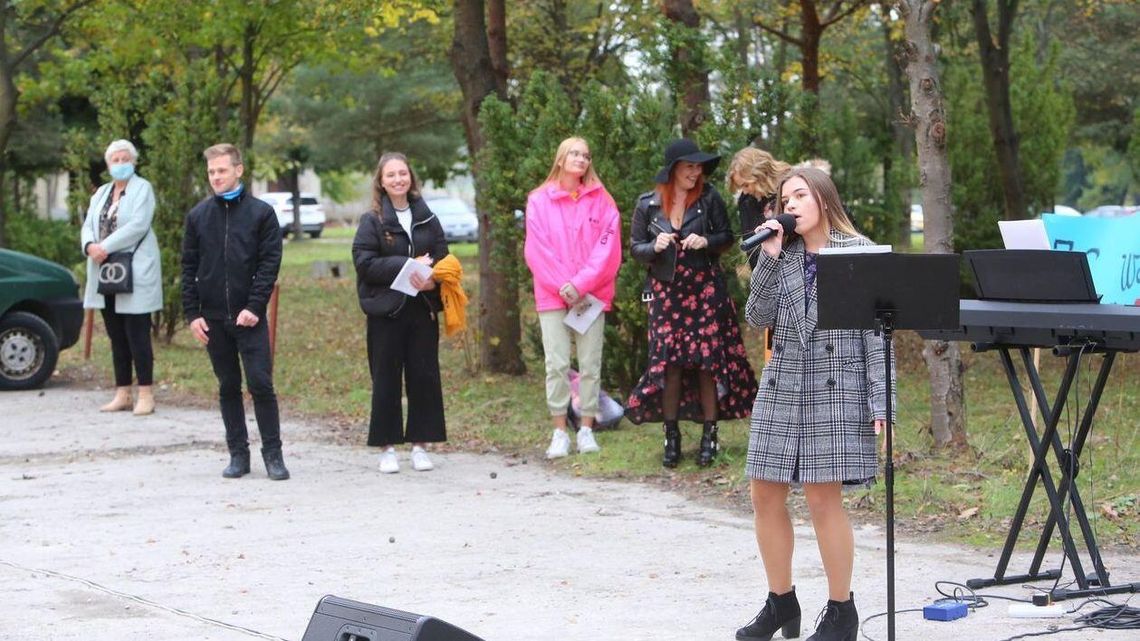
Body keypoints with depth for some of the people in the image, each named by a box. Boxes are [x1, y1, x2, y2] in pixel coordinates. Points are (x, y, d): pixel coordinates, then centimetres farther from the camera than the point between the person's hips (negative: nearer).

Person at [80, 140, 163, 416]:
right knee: (117, 337, 8)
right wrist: (90, 246, -11)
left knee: (137, 336, -7)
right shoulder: (101, 193, 18)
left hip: (135, 272, -6)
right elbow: (88, 226, 11)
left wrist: (105, 247, -18)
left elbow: (138, 225, -14)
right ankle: (122, 394, 12)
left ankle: (146, 395, -4)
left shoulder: (142, 189, -2)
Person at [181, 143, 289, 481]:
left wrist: (254, 307, -13)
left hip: (249, 316, -3)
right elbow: (189, 268, 9)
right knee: (228, 387, 8)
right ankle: (238, 453, 14)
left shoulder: (261, 213, 0)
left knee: (261, 383, -7)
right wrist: (192, 314, 1)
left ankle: (272, 452, 1)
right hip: (213, 318, 3)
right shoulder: (198, 215, 8)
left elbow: (270, 263, -5)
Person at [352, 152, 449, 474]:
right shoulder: (372, 221, -1)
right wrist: (407, 266, -18)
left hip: (422, 308, 3)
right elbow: (364, 262, -10)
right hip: (386, 311, -3)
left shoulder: (427, 219, 9)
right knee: (386, 378, 1)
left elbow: (442, 260, 8)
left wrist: (432, 279, -14)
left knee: (424, 375, 2)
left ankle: (420, 444, 12)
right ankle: (388, 447, 8)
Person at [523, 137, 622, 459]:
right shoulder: (539, 201, 4)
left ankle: (587, 430, 8)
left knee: (591, 364, 2)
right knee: (557, 364, -4)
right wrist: (563, 288, -9)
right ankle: (560, 432, 0)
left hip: (592, 295, 1)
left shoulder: (601, 200, 6)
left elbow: (608, 248, -1)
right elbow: (537, 251, -1)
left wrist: (581, 285, -11)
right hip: (553, 296, -1)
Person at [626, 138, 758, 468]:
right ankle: (672, 437, 7)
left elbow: (726, 236, 6)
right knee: (667, 361, -3)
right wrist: (655, 247, -14)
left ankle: (709, 436, 6)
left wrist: (706, 242, -14)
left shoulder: (709, 198, -1)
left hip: (705, 288, -1)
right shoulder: (648, 204, 1)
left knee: (707, 359, -3)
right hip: (665, 290, 1)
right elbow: (635, 247, 7)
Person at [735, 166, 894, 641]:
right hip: (783, 385, 5)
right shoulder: (784, 255, 11)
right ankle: (781, 602, 18)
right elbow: (759, 317, 1)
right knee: (765, 493, 3)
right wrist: (769, 258, -7)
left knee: (823, 495, -8)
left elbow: (876, 332, -4)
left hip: (836, 386, -5)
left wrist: (880, 400, -10)